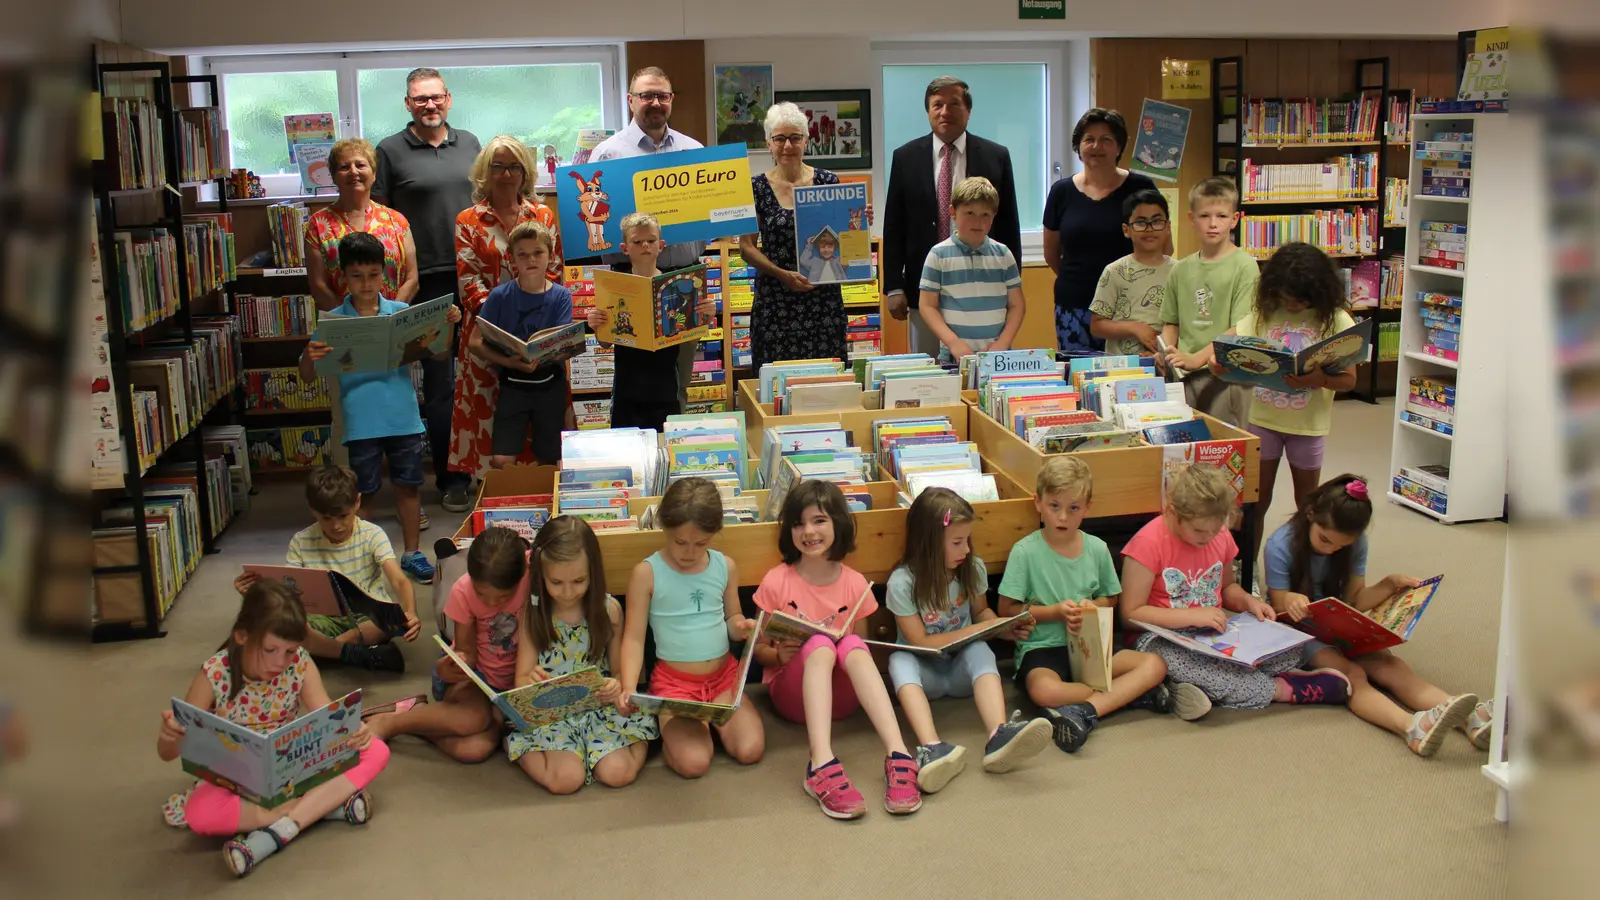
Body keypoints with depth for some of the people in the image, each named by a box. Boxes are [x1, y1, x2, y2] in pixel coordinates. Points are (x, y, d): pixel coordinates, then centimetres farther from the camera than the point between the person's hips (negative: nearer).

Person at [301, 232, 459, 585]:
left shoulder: (402, 312, 1)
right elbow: (307, 376, -3)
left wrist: (446, 326, -14)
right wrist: (309, 356, -26)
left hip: (403, 418, 2)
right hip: (361, 422, -1)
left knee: (409, 486, 11)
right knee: (363, 493, 9)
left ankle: (412, 552, 25)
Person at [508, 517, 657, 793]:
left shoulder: (609, 610, -4)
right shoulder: (533, 615, -5)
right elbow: (521, 682, -3)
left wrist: (618, 686, -21)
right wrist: (530, 681, -29)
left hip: (602, 706, 0)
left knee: (617, 773, -25)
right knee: (566, 779, -25)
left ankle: (640, 742, 5)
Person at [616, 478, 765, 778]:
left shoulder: (725, 567, 0)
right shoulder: (647, 573, -10)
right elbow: (634, 639, -9)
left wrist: (740, 627, -12)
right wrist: (628, 688, -24)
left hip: (723, 674, 3)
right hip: (674, 680, -3)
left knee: (750, 750, -16)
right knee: (693, 763, -23)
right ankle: (671, 724, 10)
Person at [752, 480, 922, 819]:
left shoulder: (855, 584, 1)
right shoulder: (776, 581, -5)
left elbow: (861, 644, 10)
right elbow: (759, 649, 2)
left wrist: (850, 651, -13)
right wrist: (780, 655, -20)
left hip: (840, 693, 2)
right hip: (793, 692, -2)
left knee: (853, 645, -30)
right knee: (819, 645, -33)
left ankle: (898, 756, -45)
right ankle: (822, 765, -52)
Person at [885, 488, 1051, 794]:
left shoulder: (973, 569, -2)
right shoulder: (903, 582, -15)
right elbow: (921, 643, -14)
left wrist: (1004, 629, -7)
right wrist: (977, 629, -16)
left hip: (962, 668, 3)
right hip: (925, 673, -2)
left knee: (980, 651, -32)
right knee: (900, 661, -36)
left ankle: (998, 736, -55)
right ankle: (932, 748, -58)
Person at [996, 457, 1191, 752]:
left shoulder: (1097, 549, 5)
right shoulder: (1025, 551, -7)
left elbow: (1110, 598, 17)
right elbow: (1007, 609, -5)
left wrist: (1092, 606, -6)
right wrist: (1056, 612, -14)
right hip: (1041, 649, -4)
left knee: (1155, 665, -16)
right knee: (1044, 691, -37)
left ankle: (1084, 711, -27)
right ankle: (1135, 694, -20)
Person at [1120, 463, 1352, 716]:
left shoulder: (1221, 537, 5)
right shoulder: (1148, 544, -15)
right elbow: (1131, 613, -16)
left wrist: (1248, 601, -1)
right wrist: (1193, 616, -23)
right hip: (1166, 638, -5)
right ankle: (1280, 689, -25)